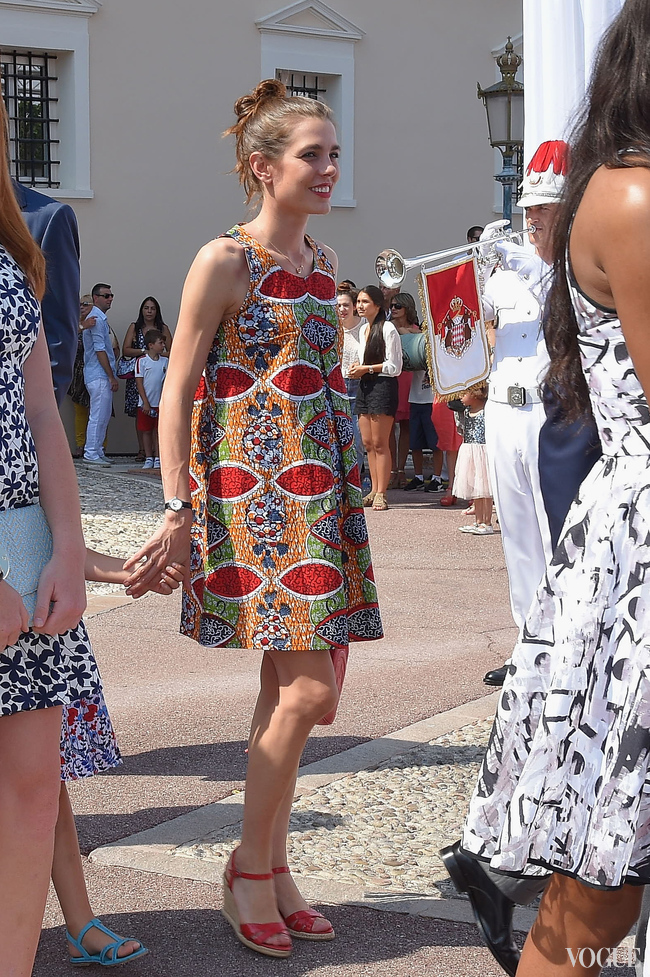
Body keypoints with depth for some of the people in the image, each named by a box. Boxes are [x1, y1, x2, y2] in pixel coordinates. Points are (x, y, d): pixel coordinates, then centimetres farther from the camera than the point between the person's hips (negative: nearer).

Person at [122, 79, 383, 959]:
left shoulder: (322, 260, 14)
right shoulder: (224, 262, -7)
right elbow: (178, 390, -8)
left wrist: (348, 483, 20)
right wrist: (179, 510, -13)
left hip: (320, 488, 7)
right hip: (250, 487, -7)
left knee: (291, 685, 9)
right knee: (308, 687, -12)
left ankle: (271, 869, 20)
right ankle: (252, 870, 4)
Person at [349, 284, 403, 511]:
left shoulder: (387, 329, -10)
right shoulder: (363, 329, 16)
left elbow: (394, 366, -11)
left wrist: (367, 369, -13)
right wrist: (357, 368, 8)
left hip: (383, 385, -8)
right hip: (364, 386, 8)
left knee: (380, 443, -6)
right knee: (367, 443, 8)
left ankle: (381, 493, -3)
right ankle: (374, 490, 14)